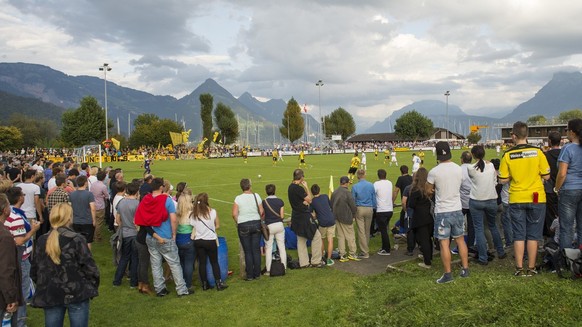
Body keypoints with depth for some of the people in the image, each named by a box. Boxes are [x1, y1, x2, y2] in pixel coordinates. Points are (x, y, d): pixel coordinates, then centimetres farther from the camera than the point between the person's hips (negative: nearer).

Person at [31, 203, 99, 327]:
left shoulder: (41, 241, 0)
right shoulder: (76, 240, -13)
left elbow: (34, 271, 6)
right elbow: (90, 268, -13)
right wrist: (93, 288, 2)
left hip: (49, 296, 4)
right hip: (76, 294, -4)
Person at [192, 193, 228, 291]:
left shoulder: (193, 214, -7)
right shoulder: (213, 212, -10)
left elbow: (192, 228, -4)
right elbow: (217, 226, 0)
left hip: (198, 241, 2)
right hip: (210, 241, -2)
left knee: (202, 263, 11)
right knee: (214, 262, 10)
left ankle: (205, 284, 18)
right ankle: (219, 283, 12)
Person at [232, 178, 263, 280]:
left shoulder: (238, 198, -9)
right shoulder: (256, 196, -3)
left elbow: (234, 214, -13)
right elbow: (262, 212, -1)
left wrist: (238, 222, 4)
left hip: (243, 226, -2)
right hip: (256, 224, 2)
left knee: (247, 252, 5)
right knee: (256, 250, 9)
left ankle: (250, 275, 11)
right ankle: (257, 274, 16)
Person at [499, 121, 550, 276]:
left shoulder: (507, 155, -7)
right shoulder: (537, 152, -8)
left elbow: (502, 179, -3)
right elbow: (546, 176, -3)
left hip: (516, 199, 0)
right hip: (536, 199, 0)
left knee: (519, 235, 8)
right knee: (533, 235, 8)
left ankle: (519, 268, 11)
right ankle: (531, 268, 14)